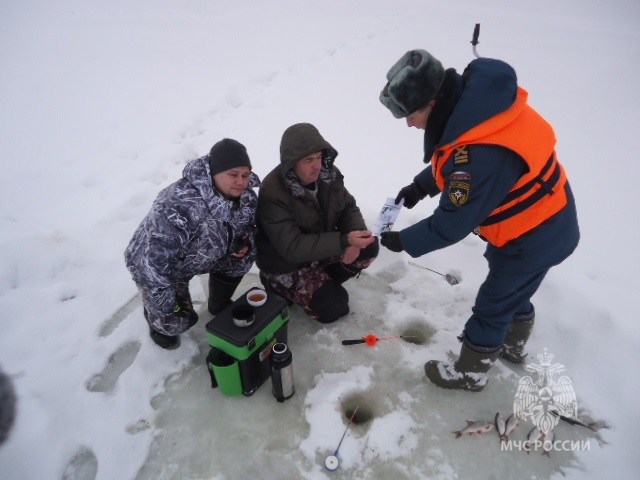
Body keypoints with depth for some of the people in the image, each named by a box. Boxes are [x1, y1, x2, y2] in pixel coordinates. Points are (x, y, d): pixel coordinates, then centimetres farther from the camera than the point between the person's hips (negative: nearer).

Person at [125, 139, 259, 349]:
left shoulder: (245, 196, -18)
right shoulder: (179, 205, -42)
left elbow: (249, 227, 3)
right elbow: (154, 262, -37)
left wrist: (244, 243, -22)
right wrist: (165, 308, -27)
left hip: (200, 256, 6)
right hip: (154, 263, -6)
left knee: (243, 258, -7)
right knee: (177, 321, -14)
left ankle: (219, 304, 20)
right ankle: (155, 318, 25)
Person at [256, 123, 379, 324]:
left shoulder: (328, 174, -11)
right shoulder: (272, 194, -31)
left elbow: (348, 208, -2)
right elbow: (292, 247, -35)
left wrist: (355, 237, -24)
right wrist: (345, 241, -43)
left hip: (322, 248, 6)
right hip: (286, 266, -6)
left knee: (369, 246, -12)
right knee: (334, 307, -17)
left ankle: (324, 282, 6)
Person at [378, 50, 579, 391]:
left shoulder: (480, 155, -39)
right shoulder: (471, 97, -10)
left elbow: (451, 225, -27)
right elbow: (450, 159, 8)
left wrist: (403, 241, -14)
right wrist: (421, 186, 1)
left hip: (534, 237, -9)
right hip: (543, 223, 9)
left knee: (492, 306, 9)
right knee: (513, 290, 28)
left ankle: (469, 373, 33)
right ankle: (513, 346, 54)